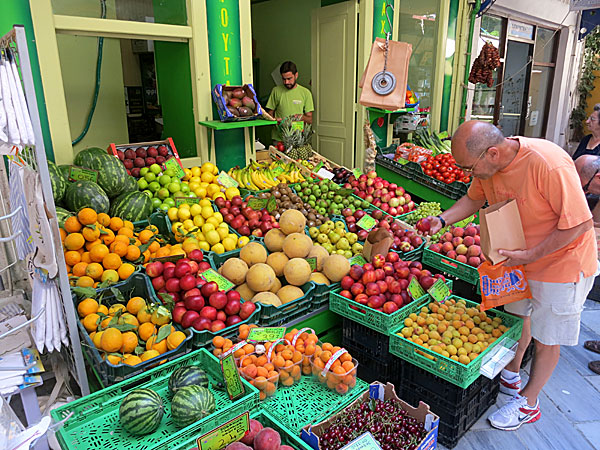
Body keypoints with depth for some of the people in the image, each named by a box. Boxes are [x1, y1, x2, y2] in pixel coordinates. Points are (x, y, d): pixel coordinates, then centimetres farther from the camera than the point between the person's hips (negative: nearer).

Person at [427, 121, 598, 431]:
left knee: (546, 340, 9)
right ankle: (510, 377, 46)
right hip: (519, 257, 7)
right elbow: (474, 198, 7)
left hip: (561, 260, -6)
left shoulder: (549, 165, -35)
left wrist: (529, 255, -28)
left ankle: (527, 403, 29)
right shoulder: (487, 165, -13)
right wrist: (442, 219, -10)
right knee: (518, 315, 23)